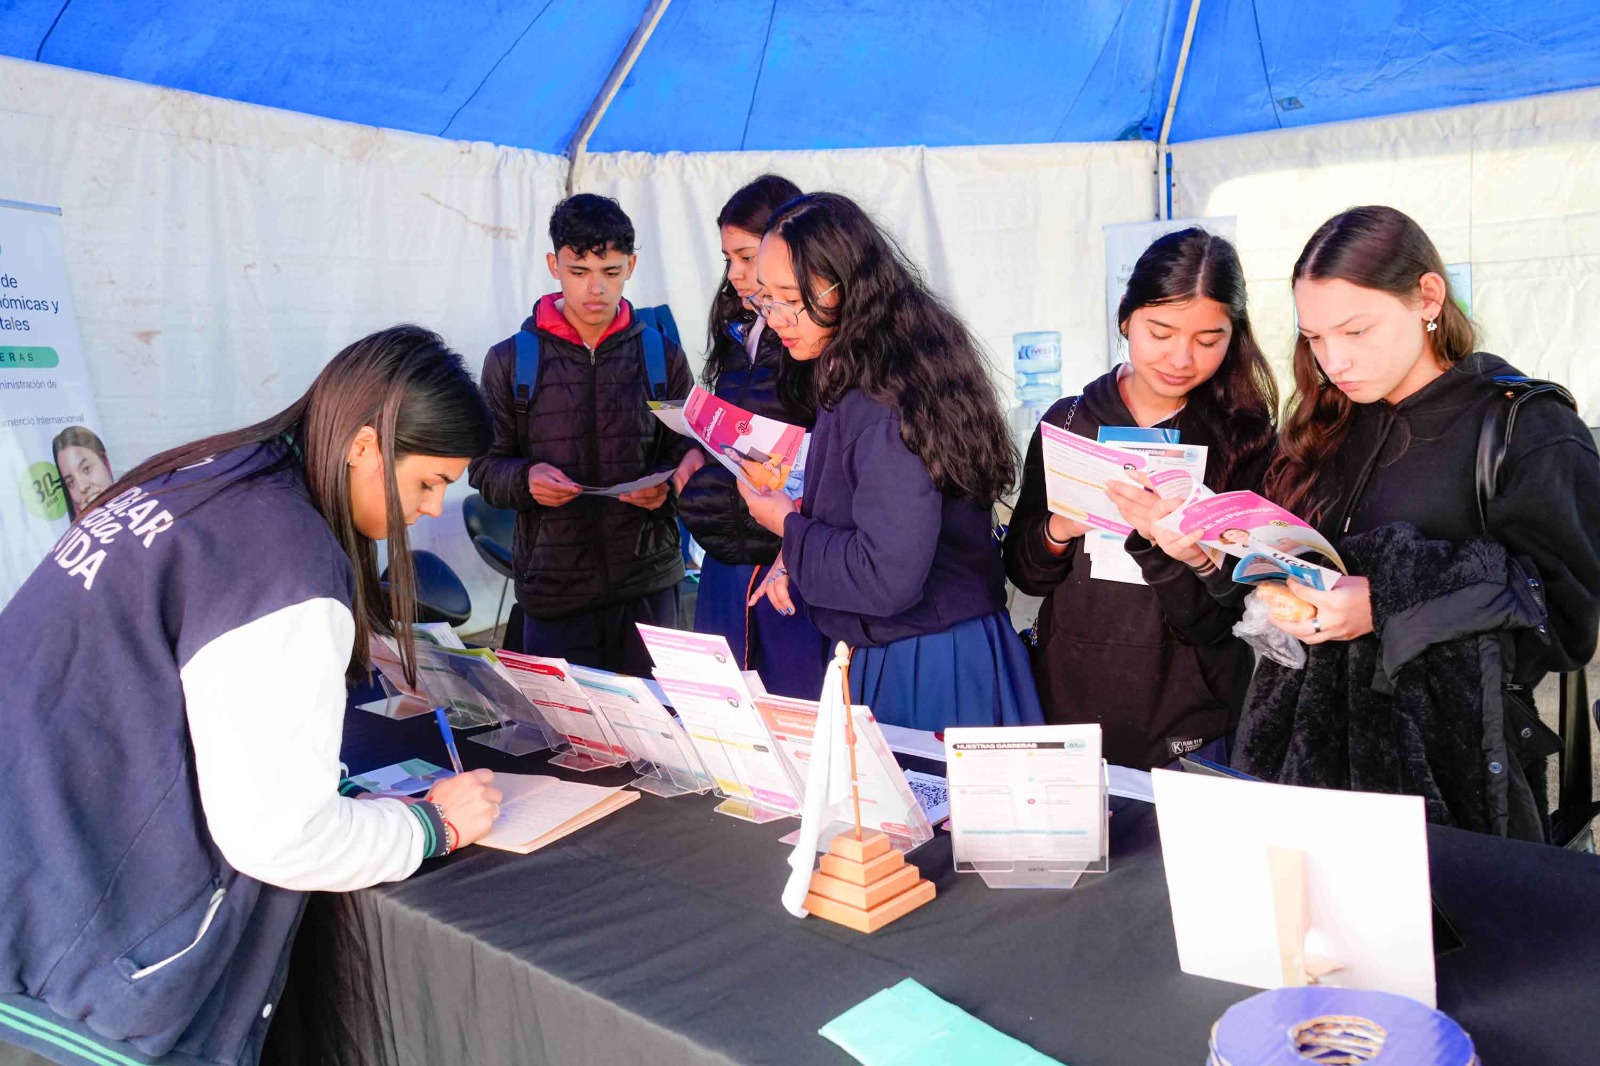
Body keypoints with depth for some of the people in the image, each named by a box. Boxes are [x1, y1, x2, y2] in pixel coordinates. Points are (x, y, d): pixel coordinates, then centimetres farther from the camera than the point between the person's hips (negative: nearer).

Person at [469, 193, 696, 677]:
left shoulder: (662, 357, 6)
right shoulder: (510, 362, 4)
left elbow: (689, 455, 9)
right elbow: (485, 466, 7)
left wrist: (666, 484, -12)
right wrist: (525, 478, -14)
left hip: (647, 582, 1)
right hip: (552, 585, 0)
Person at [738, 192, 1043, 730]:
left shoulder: (886, 405, -24)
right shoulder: (854, 381, 6)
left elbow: (887, 577, -27)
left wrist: (788, 525, -13)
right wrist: (798, 556, 2)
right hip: (876, 657, 9)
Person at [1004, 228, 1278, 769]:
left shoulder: (1245, 439, -7)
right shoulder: (1068, 422, -1)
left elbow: (1216, 620, -10)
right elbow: (1023, 572, 3)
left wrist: (1162, 539, -28)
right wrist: (1059, 530, -17)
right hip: (1068, 700, 2)